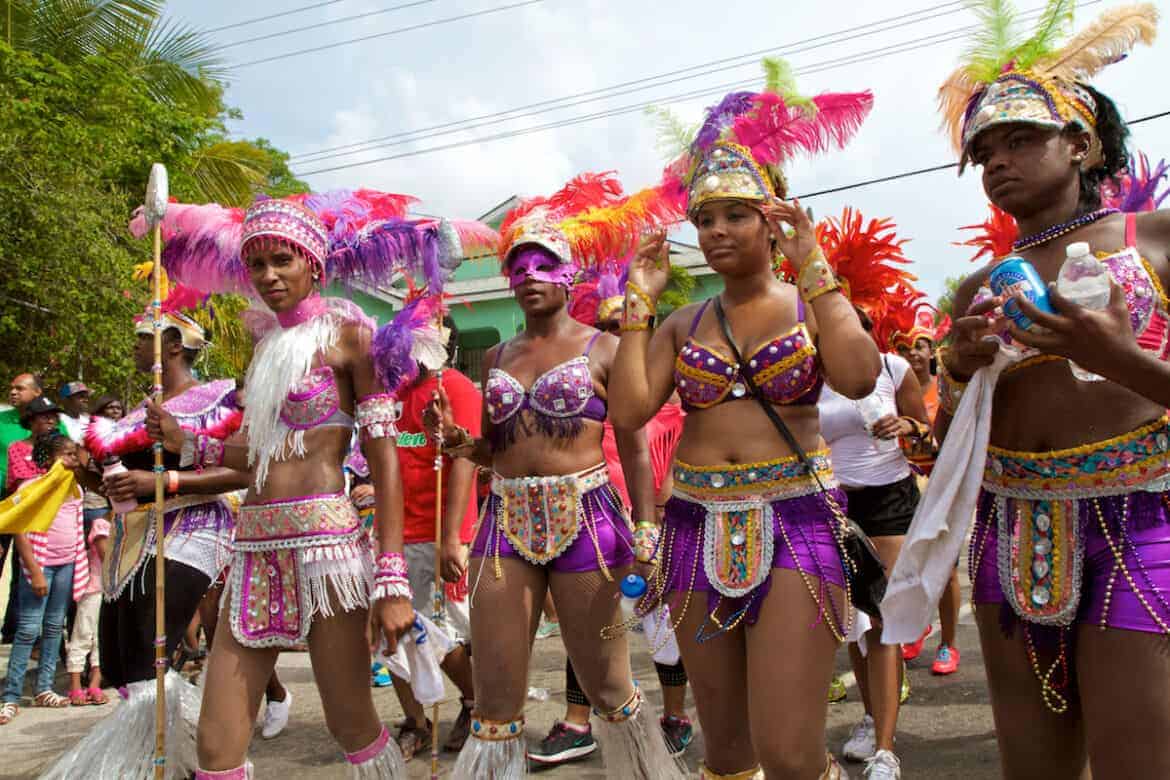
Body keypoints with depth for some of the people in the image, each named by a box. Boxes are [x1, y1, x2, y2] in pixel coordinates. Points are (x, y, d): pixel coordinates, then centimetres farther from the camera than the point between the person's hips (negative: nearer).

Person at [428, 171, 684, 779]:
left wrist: (646, 537, -9)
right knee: (495, 702, 3)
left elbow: (635, 450, -1)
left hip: (585, 518, -4)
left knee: (608, 689, 7)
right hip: (506, 522, 4)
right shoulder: (496, 357, 14)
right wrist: (458, 441, 1)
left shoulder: (602, 348, 1)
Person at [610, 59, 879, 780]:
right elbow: (628, 409, -3)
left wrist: (813, 267, -11)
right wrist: (641, 300, 1)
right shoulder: (682, 325, 11)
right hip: (697, 527, 4)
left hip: (795, 523, -3)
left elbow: (859, 378, -16)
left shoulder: (813, 305, 4)